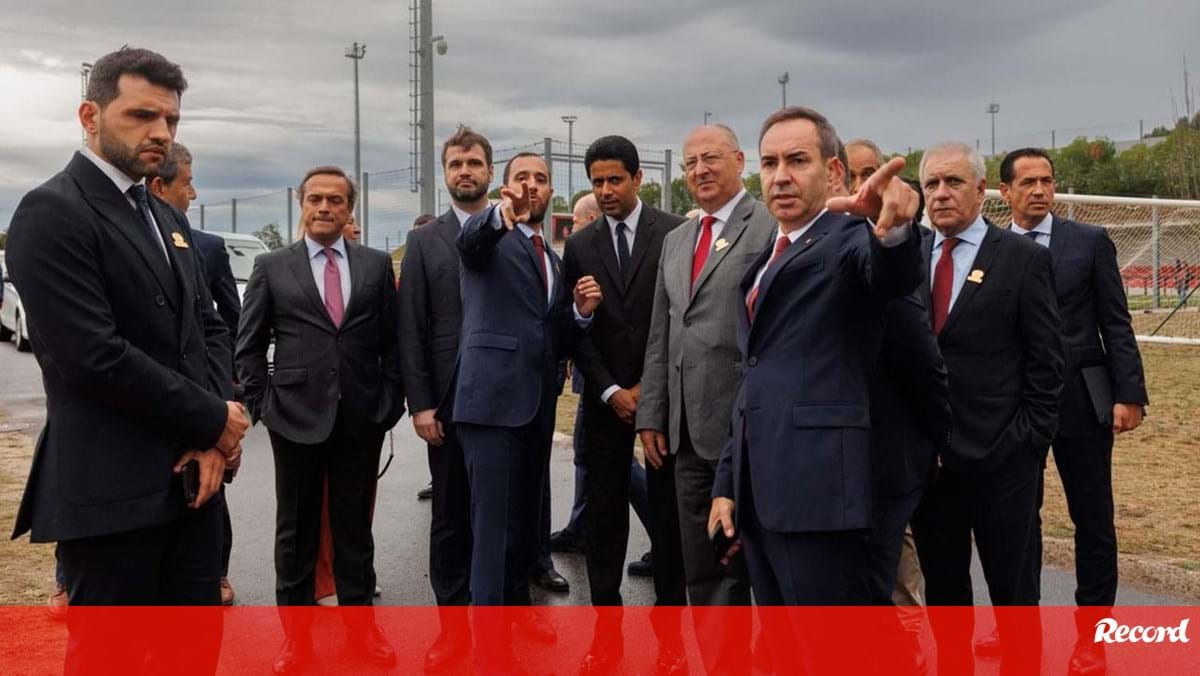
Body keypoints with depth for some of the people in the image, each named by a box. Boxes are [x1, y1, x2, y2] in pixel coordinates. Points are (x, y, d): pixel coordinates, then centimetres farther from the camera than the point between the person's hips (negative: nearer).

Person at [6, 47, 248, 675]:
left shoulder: (168, 218, 16)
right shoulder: (51, 212, -11)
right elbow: (95, 357, -20)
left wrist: (213, 436, -4)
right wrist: (214, 420, -11)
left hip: (191, 472, 8)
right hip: (112, 487, -8)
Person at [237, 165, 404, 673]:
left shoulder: (377, 265, 5)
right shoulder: (271, 267, 2)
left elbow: (392, 340, 6)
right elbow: (249, 345, 4)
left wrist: (391, 402, 0)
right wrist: (261, 404, -3)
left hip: (362, 419, 1)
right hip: (296, 416, -1)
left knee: (355, 527, 12)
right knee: (295, 530, 10)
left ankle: (360, 623, 24)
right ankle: (296, 631, 22)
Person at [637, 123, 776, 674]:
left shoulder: (771, 228, -6)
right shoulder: (676, 240, 17)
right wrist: (651, 416, 13)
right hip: (688, 431, 7)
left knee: (739, 563, 3)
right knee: (700, 570, 13)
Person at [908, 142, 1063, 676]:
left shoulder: (1025, 259, -2)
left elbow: (1045, 362, -3)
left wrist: (1029, 440, -8)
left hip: (1000, 456, -3)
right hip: (925, 455, 3)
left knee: (1014, 592, 7)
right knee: (942, 589, 15)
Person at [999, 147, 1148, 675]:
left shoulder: (1090, 241, 0)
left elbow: (1115, 325, -1)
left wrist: (1129, 394, -8)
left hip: (1081, 402, -1)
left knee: (1092, 520, 5)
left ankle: (1091, 632, 18)